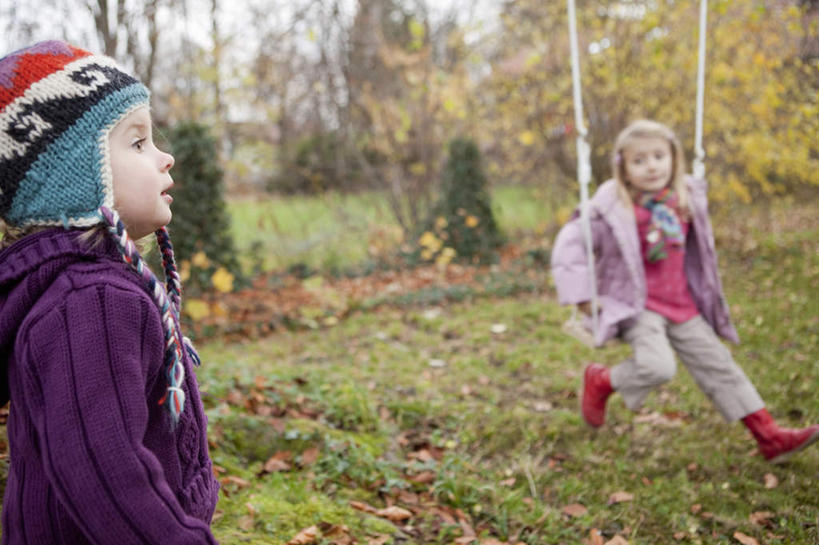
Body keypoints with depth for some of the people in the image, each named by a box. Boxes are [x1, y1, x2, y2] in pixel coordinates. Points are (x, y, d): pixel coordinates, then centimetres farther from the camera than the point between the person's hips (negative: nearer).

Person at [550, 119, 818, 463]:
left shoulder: (687, 198, 3)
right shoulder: (611, 208, -15)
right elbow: (570, 245, -11)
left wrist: (704, 290, 22)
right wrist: (582, 296, -13)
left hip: (682, 306, 6)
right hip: (636, 306, -6)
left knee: (716, 364, 7)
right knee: (658, 366, -28)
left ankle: (769, 437, 14)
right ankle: (601, 381, 2)